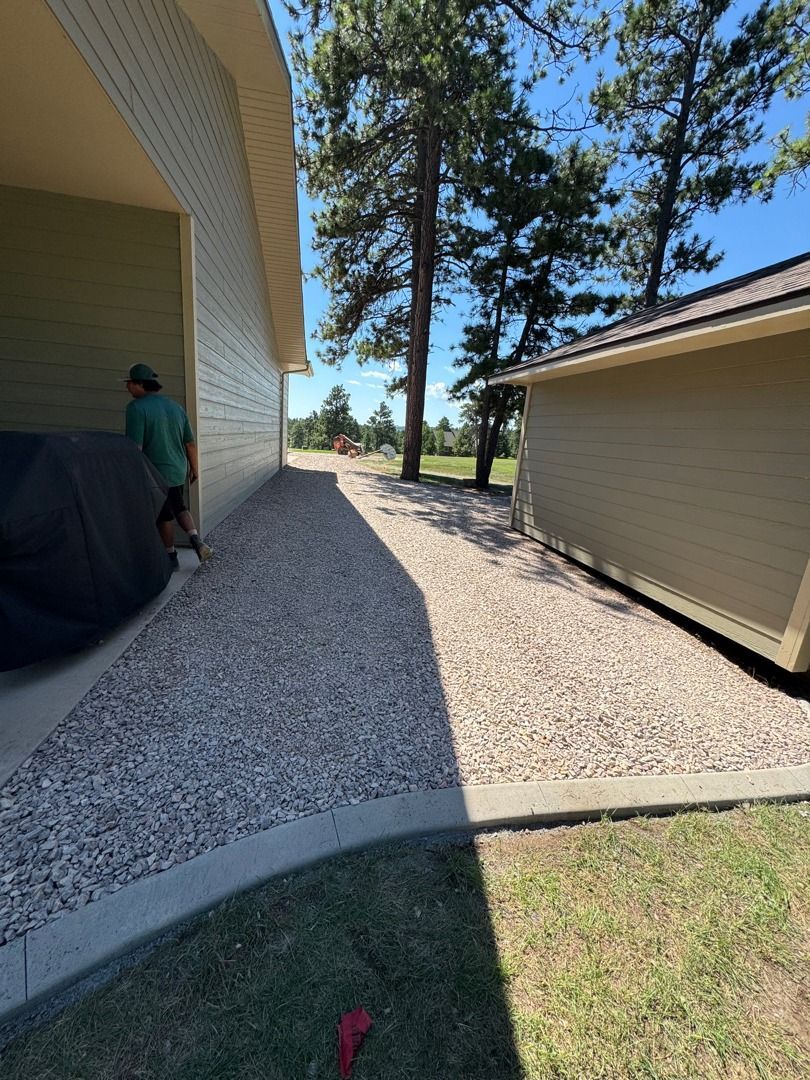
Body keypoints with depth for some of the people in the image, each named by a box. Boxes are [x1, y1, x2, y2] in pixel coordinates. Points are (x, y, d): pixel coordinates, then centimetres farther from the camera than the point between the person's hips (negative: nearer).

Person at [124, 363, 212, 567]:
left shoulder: (136, 407, -14)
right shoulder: (176, 406, 5)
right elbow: (190, 443, 8)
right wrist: (194, 468, 19)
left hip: (157, 473, -5)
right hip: (178, 471, 5)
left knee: (164, 516, 9)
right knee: (179, 508, 22)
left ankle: (171, 556, 22)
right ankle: (196, 539, 2)